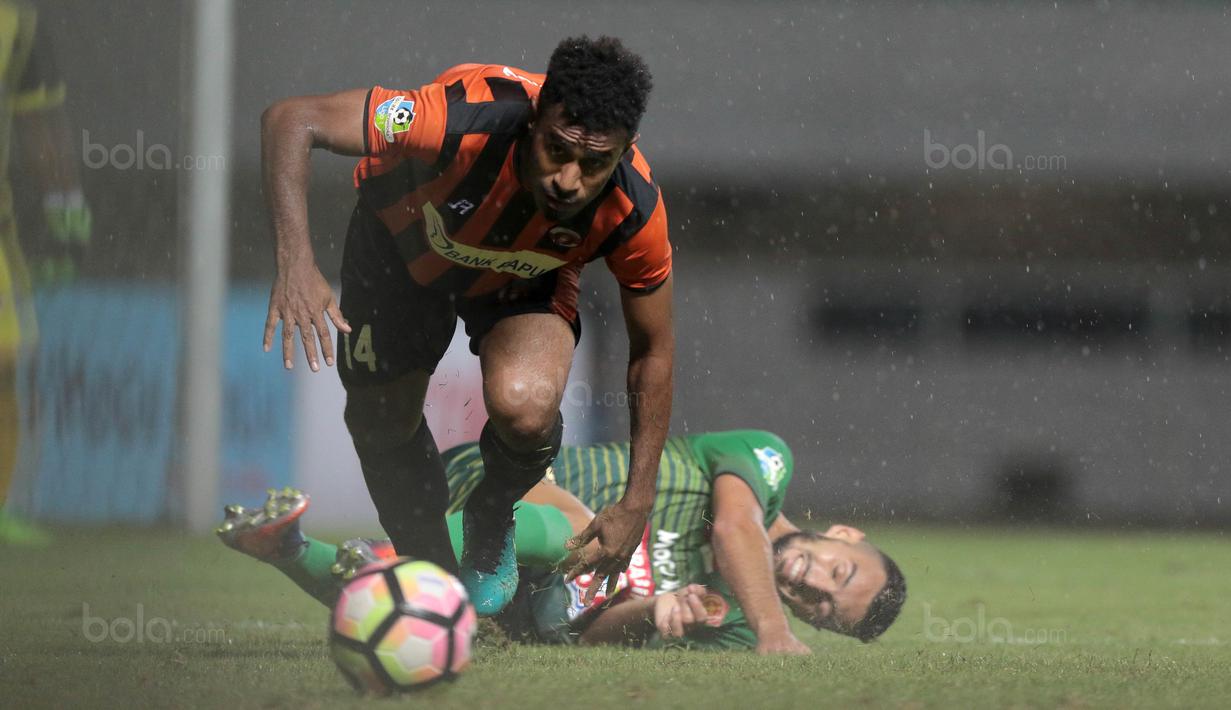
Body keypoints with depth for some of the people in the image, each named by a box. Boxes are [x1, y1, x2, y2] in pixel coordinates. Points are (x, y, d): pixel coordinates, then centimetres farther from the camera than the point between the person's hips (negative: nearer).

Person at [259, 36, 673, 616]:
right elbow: (292, 119, -41)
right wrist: (295, 262, -52)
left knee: (524, 408, -27)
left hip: (526, 279, 0)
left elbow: (652, 350, -16)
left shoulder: (633, 212, -34)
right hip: (402, 244, 0)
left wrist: (636, 503, -17)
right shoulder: (466, 121, -44)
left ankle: (491, 524, 7)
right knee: (381, 422, 8)